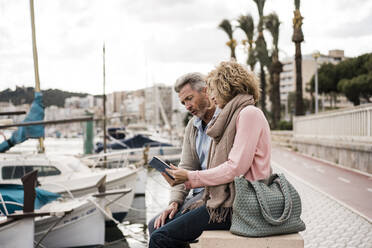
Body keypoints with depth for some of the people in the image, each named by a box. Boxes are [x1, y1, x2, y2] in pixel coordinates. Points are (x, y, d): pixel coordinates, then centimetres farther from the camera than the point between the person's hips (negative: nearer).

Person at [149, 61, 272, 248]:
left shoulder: (249, 113, -10)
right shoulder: (232, 116, 21)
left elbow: (236, 168, -18)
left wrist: (191, 177, -9)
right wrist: (187, 181, 6)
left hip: (237, 206, -9)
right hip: (226, 199, 9)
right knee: (157, 225, 5)